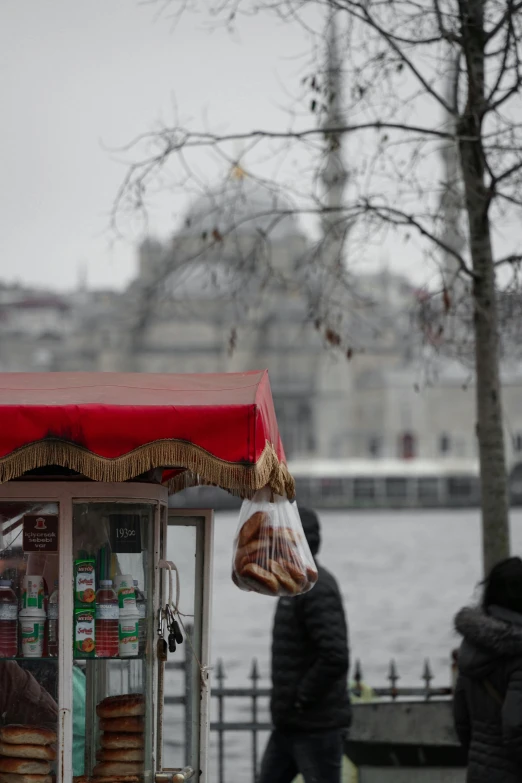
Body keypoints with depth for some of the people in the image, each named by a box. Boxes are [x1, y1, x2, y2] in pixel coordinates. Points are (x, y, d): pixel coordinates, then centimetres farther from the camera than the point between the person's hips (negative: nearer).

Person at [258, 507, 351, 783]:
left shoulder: (316, 588, -18)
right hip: (289, 724, 10)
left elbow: (335, 657, -29)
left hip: (317, 726, -10)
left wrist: (303, 698, -19)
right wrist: (288, 698, 14)